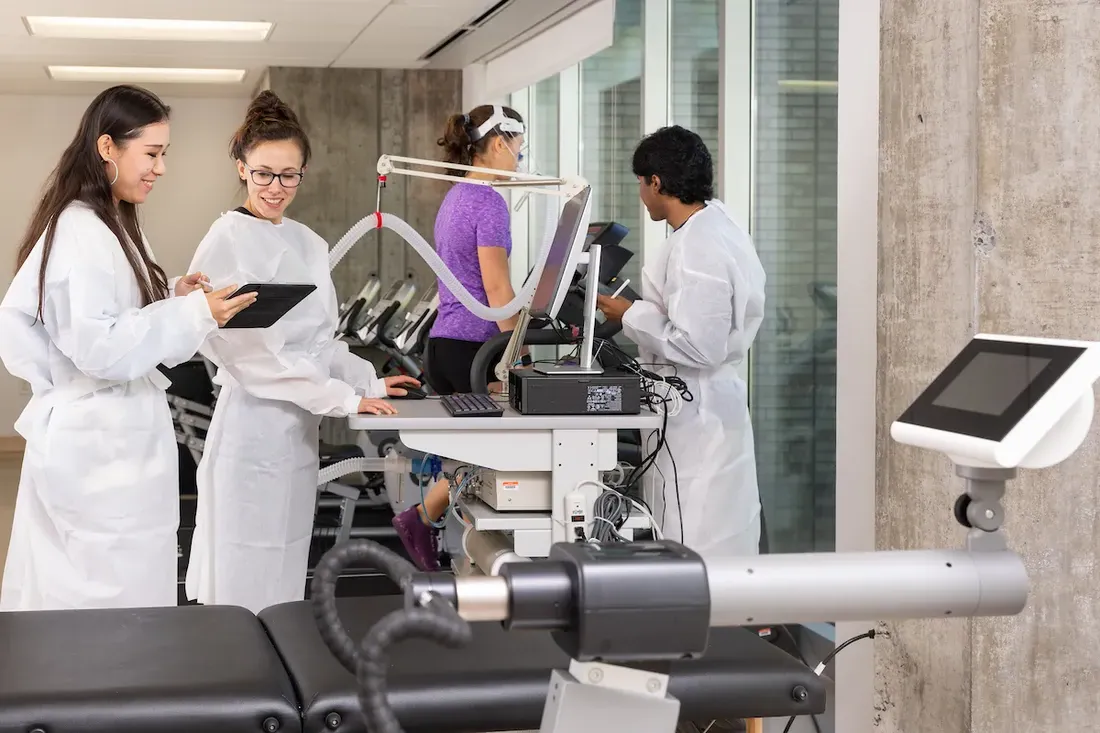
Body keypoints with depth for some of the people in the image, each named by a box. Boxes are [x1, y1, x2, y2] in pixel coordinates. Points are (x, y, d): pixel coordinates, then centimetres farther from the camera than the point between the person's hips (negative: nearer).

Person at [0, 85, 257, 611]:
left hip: (90, 439, 10)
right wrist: (194, 313, -20)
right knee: (113, 608, -5)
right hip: (105, 449, -10)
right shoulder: (82, 233, -17)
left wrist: (171, 298, 7)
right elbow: (101, 348, -23)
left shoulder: (103, 225, 14)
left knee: (68, 600, 14)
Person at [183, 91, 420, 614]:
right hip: (255, 428, -8)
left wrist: (369, 382, 6)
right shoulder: (229, 242, -11)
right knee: (246, 590, -3)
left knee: (286, 585, 12)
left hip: (300, 431, 8)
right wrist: (343, 398, -17)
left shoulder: (309, 244, 14)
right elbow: (251, 348, -18)